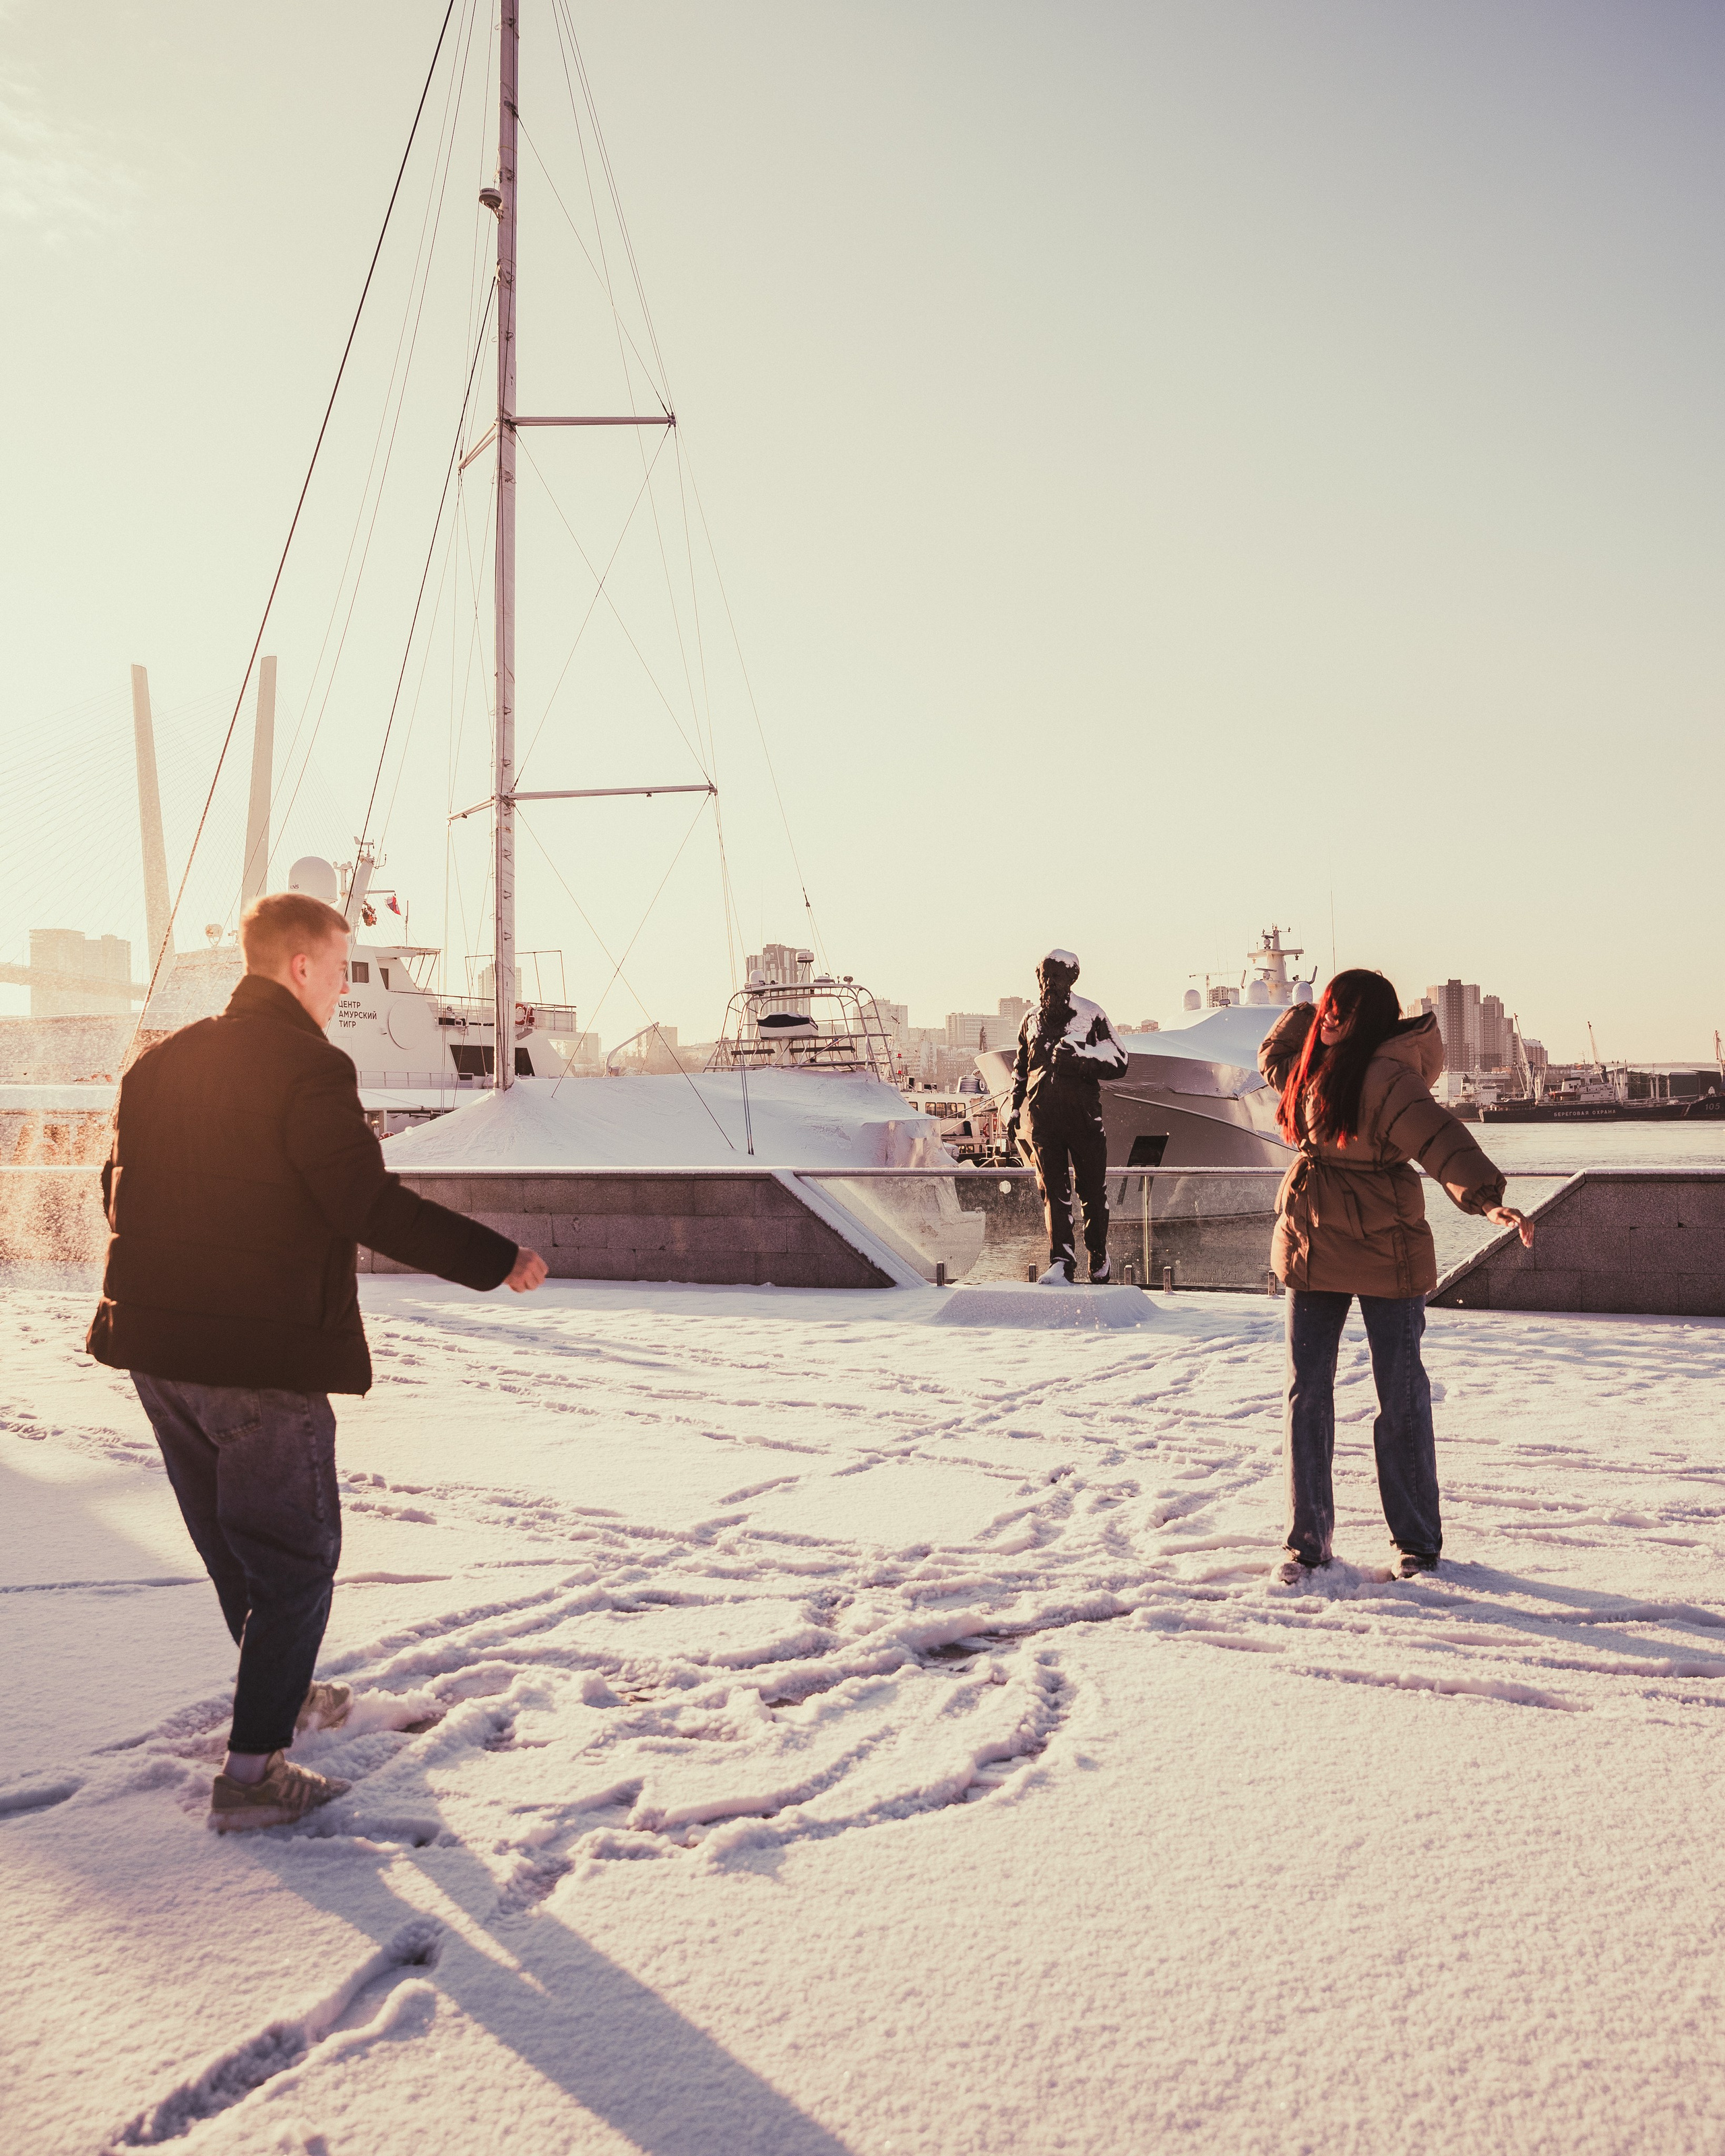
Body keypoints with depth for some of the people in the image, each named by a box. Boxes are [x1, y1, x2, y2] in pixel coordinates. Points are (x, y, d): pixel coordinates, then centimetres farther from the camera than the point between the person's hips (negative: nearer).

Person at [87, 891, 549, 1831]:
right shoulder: (308, 1069, -15)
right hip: (268, 1358, -8)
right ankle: (251, 1772, 7)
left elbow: (120, 1191, 16)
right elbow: (370, 1204, -22)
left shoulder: (159, 1064, 9)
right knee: (295, 1561, 5)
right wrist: (497, 1259, -14)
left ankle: (279, 1695, 42)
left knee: (233, 1545, 23)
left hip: (156, 1348, 8)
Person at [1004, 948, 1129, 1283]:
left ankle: (1099, 1257, 17)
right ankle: (1062, 1261, -4)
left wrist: (1080, 1055, -14)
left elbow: (1118, 1061, 1)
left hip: (1083, 1111, -2)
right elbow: (1021, 1071, 26)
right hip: (1042, 1114, 3)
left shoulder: (1091, 1015, 3)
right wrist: (1013, 1113, 21)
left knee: (1093, 1188, 2)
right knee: (1053, 1188, -4)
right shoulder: (1031, 1021, 15)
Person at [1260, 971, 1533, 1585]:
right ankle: (1307, 1541, 17)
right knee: (1306, 1394, 7)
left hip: (1382, 1252, -7)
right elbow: (1273, 1058, 31)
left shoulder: (1386, 1076, -14)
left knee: (1401, 1395, 5)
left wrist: (1488, 1199, -42)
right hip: (1313, 1251, 7)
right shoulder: (1313, 1069, 10)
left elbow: (1438, 1139, -26)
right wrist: (1307, 1014, 14)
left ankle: (1418, 1542, 20)